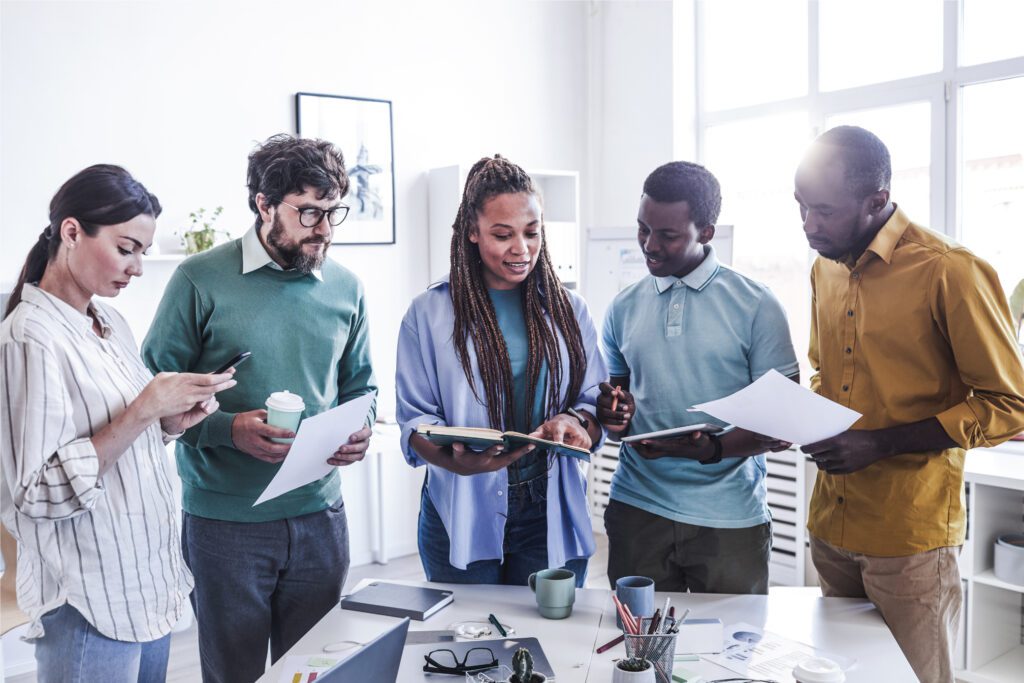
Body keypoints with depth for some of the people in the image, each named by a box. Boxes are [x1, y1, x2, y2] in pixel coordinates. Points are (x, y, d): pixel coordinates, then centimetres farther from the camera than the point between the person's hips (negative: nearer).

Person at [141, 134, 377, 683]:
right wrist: (228, 428, -22)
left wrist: (359, 430, -8)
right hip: (224, 520, -3)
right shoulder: (201, 281, -9)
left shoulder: (345, 288, 4)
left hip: (319, 515, 4)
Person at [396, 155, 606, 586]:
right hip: (462, 516, -2)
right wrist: (458, 461, -25)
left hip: (550, 515, 2)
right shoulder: (429, 313, -2)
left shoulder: (568, 310, 6)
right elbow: (415, 421, -4)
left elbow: (598, 405, 6)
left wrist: (573, 422, -18)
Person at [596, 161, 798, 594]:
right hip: (637, 509, 3)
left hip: (730, 518, -2)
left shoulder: (756, 306, -5)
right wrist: (611, 412, -6)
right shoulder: (623, 309, 7)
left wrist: (713, 449, -23)